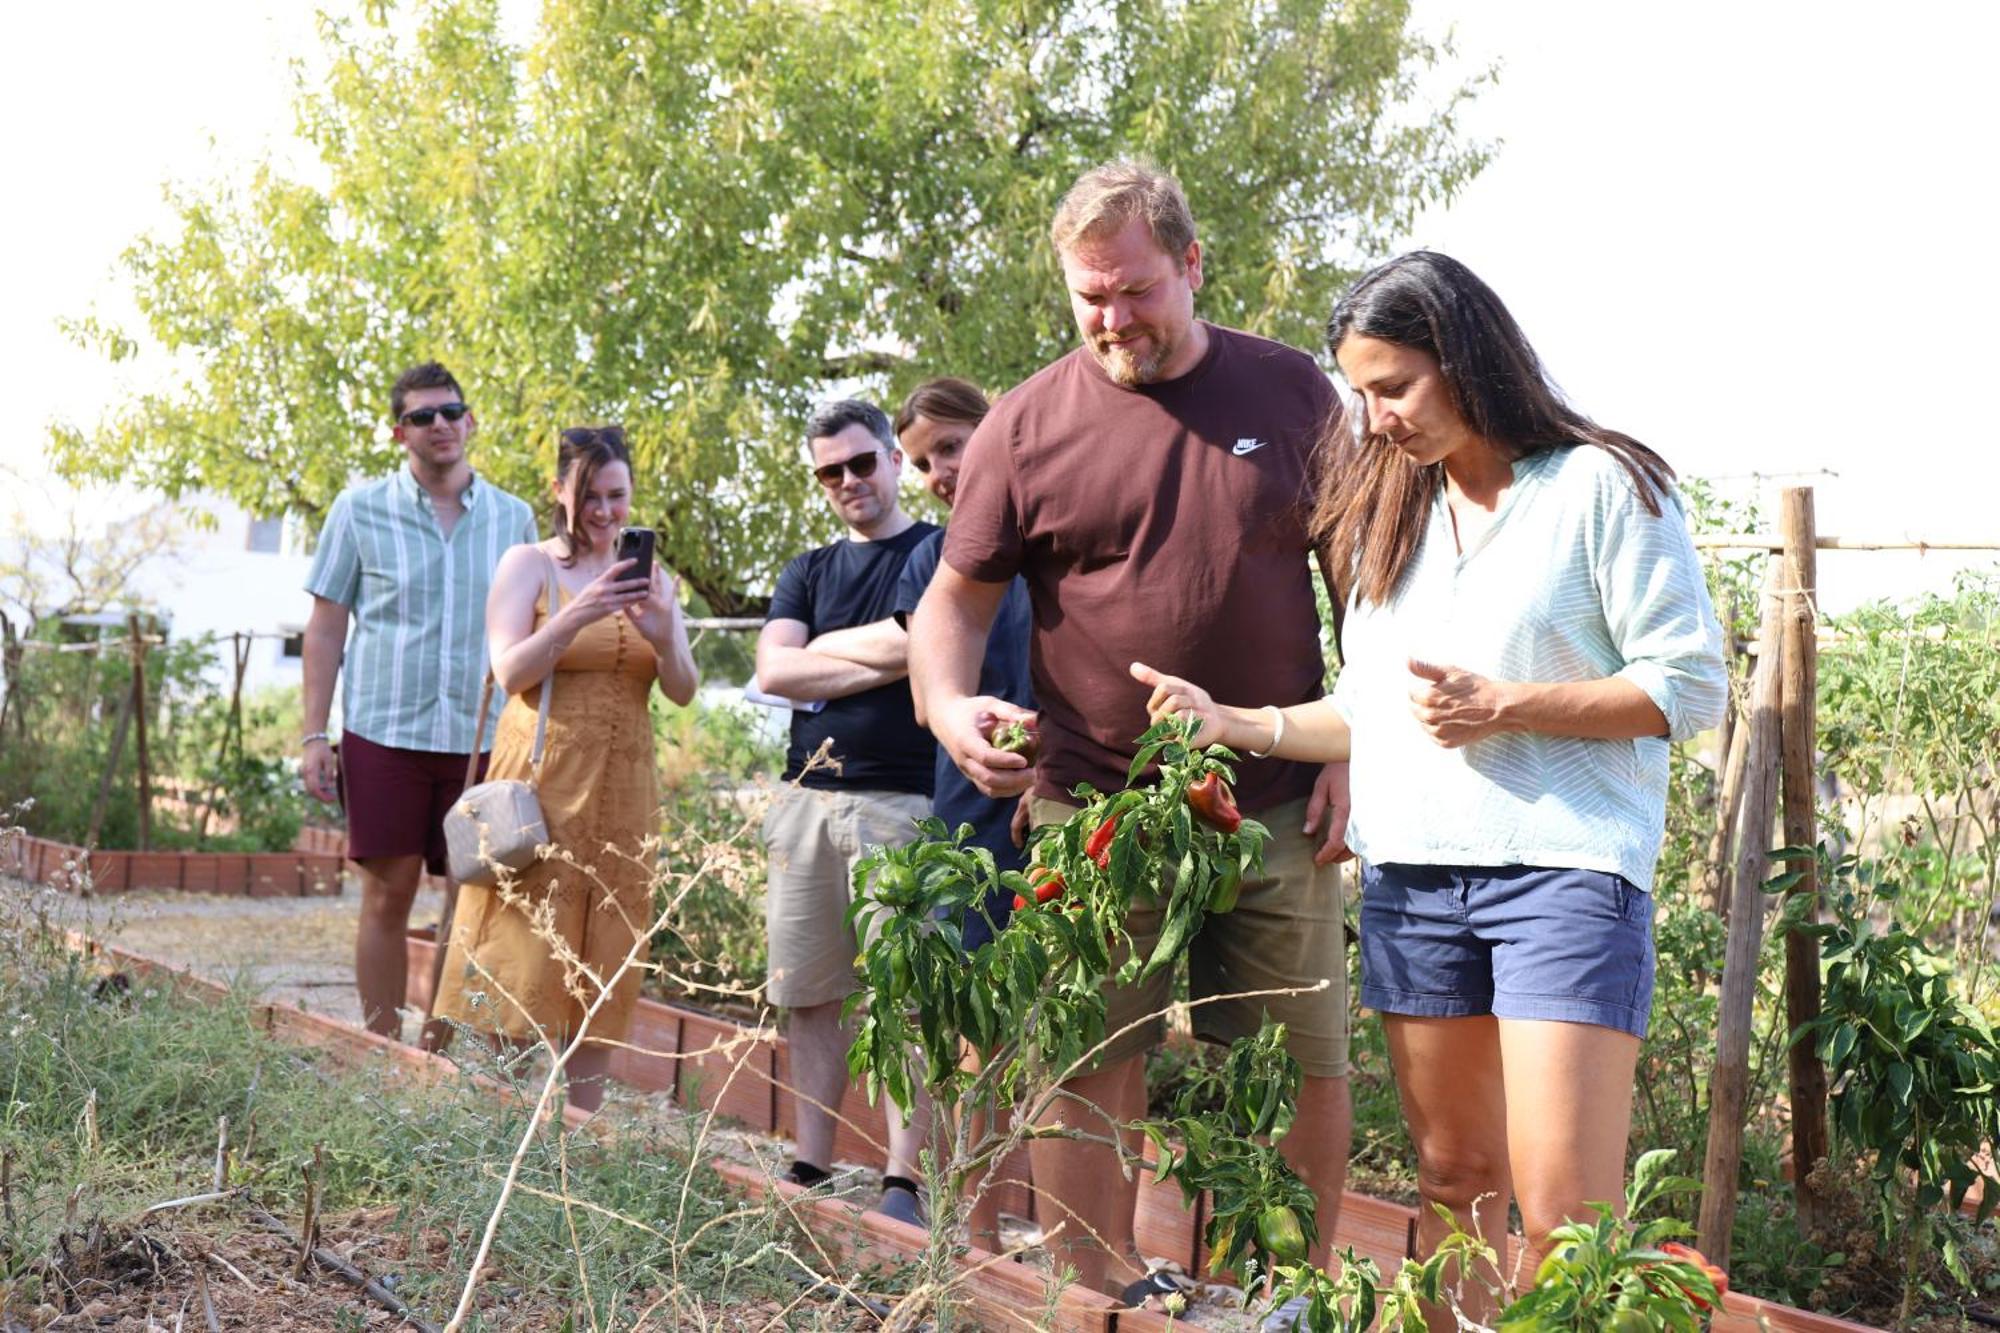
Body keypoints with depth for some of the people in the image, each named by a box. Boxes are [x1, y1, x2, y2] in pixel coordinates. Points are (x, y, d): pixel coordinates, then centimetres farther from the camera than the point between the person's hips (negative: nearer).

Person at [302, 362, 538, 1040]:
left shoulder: (513, 518, 9)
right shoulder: (360, 510, 4)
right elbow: (325, 628, 5)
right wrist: (315, 735, -2)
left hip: (481, 737, 2)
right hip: (384, 731, -2)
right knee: (388, 895, 1)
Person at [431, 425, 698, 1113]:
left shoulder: (649, 577, 12)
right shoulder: (528, 565, 1)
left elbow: (683, 691, 6)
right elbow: (509, 672, -11)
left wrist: (662, 636, -15)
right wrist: (577, 617, -26)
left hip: (621, 796, 4)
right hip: (541, 784, -4)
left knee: (600, 971, 5)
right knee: (520, 969, -7)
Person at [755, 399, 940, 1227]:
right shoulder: (809, 573, 20)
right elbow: (774, 671, 3)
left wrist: (824, 662, -6)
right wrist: (886, 664, -6)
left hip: (900, 802, -5)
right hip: (807, 800, 5)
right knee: (809, 997, 6)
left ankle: (903, 1182, -4)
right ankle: (811, 1172, 13)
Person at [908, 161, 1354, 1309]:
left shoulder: (1293, 394, 5)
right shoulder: (1029, 426, 1)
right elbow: (956, 599, 5)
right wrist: (953, 707, -16)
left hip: (1277, 812, 1)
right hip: (1092, 807, -1)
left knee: (1308, 1062, 5)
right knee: (1090, 1066, -1)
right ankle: (1104, 1295, 10)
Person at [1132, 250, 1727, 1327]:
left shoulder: (1604, 487, -2)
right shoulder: (1387, 515, 17)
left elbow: (1691, 687, -6)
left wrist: (1504, 708, -13)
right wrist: (1233, 724, 5)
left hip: (1564, 873, -6)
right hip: (1411, 877, 6)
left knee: (1565, 1211, -12)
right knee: (1455, 1179, 9)